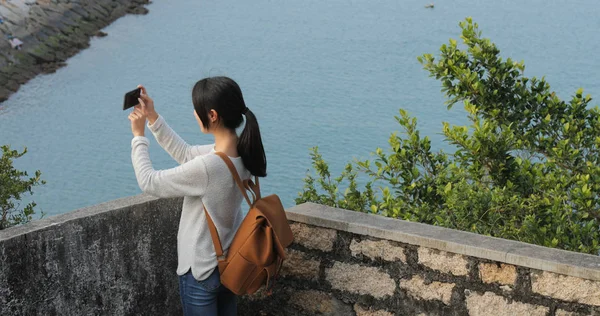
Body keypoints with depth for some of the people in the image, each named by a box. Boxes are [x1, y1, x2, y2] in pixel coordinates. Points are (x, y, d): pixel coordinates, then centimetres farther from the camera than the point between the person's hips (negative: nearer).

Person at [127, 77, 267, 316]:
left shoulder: (206, 167, -33)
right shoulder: (242, 152, -9)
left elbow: (149, 182, -18)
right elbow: (186, 154, 7)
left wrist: (138, 136, -6)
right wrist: (153, 117, 4)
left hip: (203, 271, -7)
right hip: (231, 263, 8)